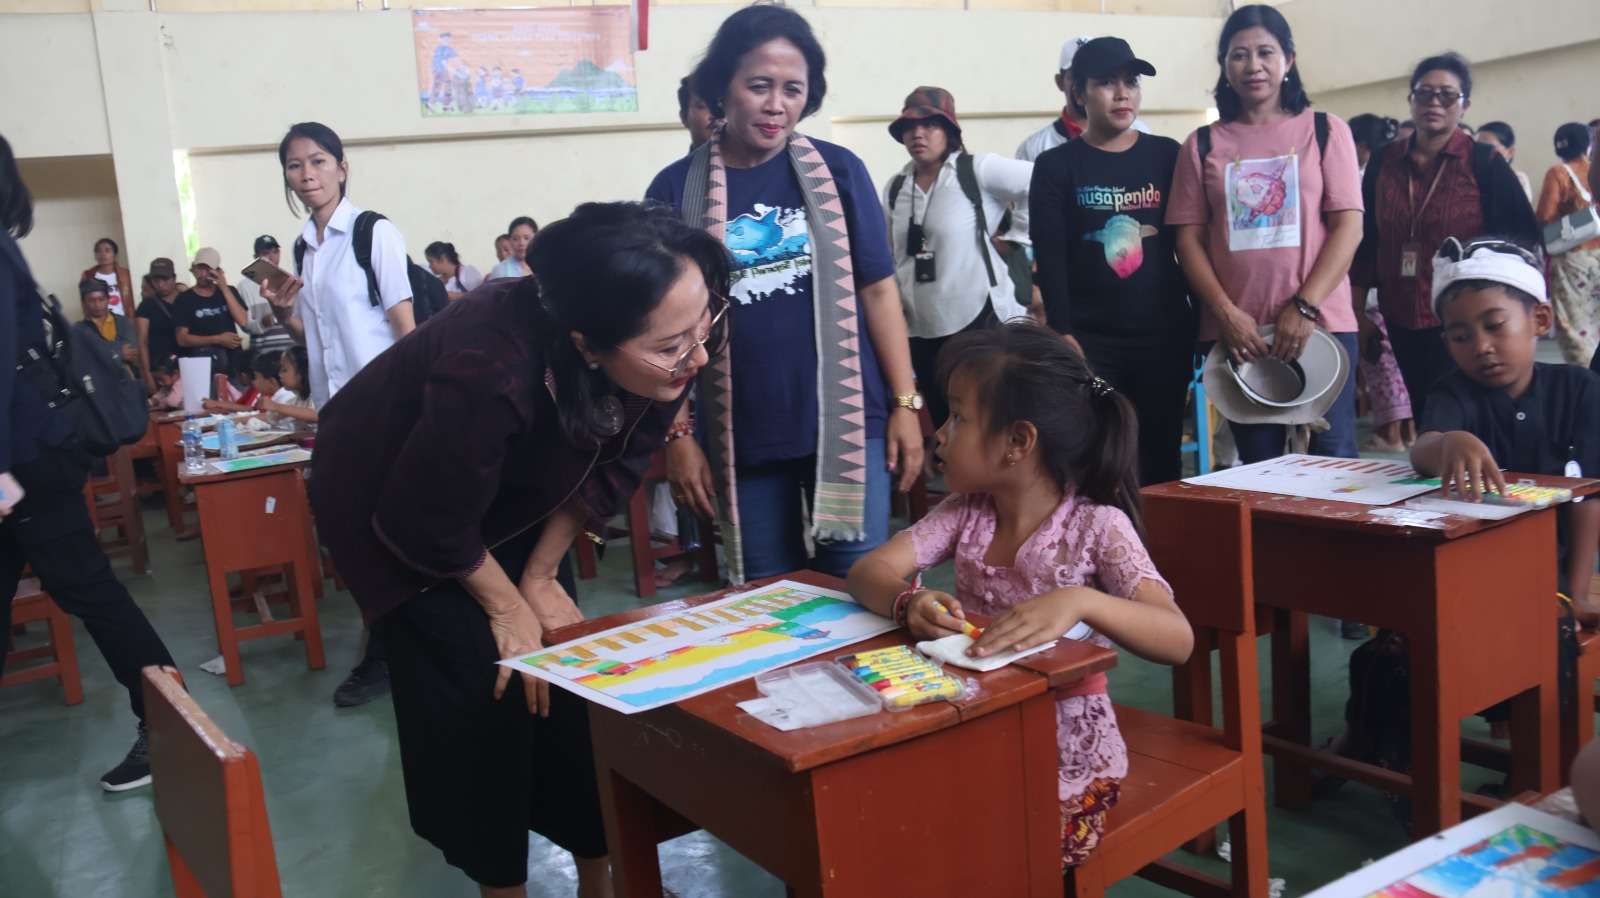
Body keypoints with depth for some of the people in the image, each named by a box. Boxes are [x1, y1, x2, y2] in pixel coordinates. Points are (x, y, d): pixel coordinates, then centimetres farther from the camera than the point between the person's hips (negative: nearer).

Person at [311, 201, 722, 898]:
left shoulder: (668, 351, -26)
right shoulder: (492, 372, -43)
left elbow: (610, 468, -8)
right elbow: (432, 520, -25)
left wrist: (541, 578, -4)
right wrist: (508, 606, -10)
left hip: (507, 491, 5)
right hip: (389, 497, -5)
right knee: (480, 690, -10)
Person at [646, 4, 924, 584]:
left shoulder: (837, 171, 1)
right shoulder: (676, 188, 0)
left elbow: (878, 289, 4)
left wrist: (905, 402, -1)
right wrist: (677, 433, -1)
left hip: (846, 422, 0)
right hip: (743, 435, 0)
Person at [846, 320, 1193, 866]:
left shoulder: (1097, 526, -14)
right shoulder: (964, 512, 1)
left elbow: (1179, 640, -24)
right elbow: (869, 571, -7)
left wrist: (1081, 601, -42)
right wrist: (910, 602, -30)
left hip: (1065, 757, -5)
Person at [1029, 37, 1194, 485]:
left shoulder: (1167, 155, 7)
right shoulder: (1055, 166, 1)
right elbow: (1049, 258, -4)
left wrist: (1204, 320, 5)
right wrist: (1062, 334, -11)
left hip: (1164, 333, 2)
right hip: (1090, 338, -2)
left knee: (1161, 456, 7)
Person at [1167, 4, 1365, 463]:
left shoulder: (1326, 131, 6)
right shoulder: (1203, 144, 9)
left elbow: (1348, 226, -1)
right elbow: (1189, 237, 4)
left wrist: (1305, 307, -13)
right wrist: (1225, 312, -10)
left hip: (1320, 321, -1)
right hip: (1237, 330, 1)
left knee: (1332, 456, -2)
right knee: (1258, 464, 7)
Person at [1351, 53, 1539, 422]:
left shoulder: (1484, 163, -5)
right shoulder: (1383, 162, 4)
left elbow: (1522, 239, -4)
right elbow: (1366, 241, 10)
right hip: (1402, 323, 4)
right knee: (1421, 417, 13)